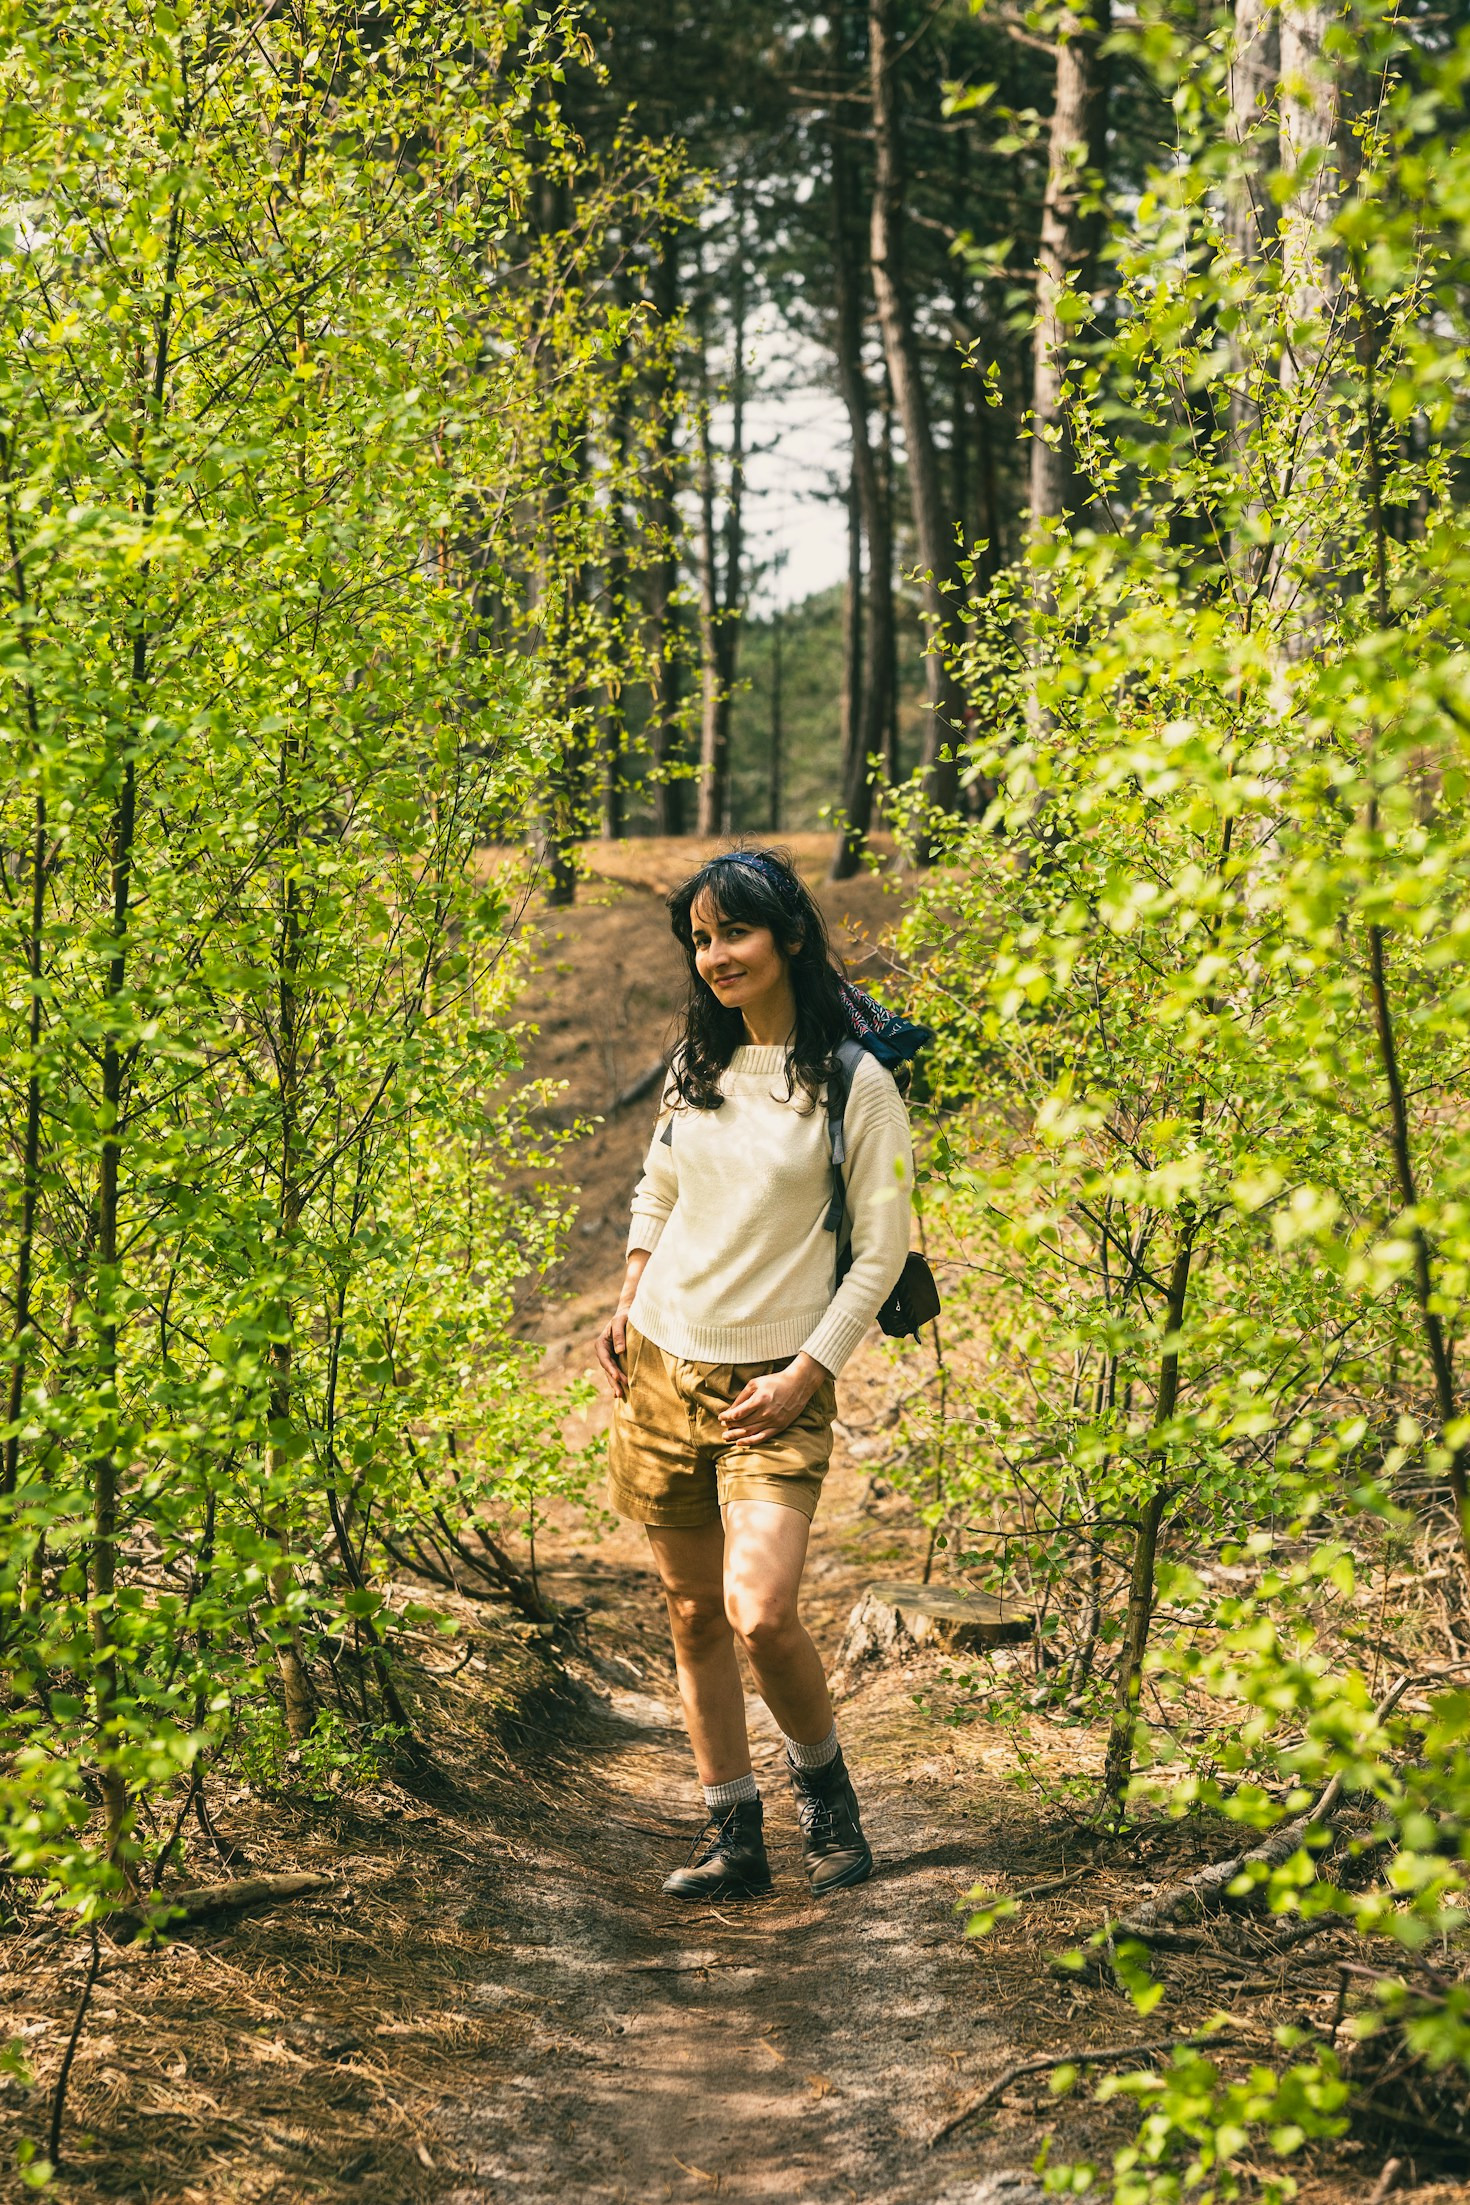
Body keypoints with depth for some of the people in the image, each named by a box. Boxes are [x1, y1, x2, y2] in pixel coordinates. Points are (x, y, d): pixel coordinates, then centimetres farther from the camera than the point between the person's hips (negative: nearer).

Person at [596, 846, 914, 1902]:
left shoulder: (855, 1082, -9)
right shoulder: (696, 1061, 8)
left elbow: (881, 1252, -8)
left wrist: (803, 1376, -12)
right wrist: (628, 1307, 10)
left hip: (775, 1383, -5)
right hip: (661, 1367, 6)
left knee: (759, 1613, -19)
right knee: (693, 1614, 8)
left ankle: (825, 1783, 9)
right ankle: (736, 1835, 18)